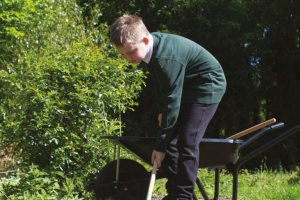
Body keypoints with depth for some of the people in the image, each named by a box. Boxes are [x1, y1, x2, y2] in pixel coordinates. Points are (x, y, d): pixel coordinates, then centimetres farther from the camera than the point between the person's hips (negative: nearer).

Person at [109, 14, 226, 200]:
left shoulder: (167, 58, -35)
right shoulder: (151, 48, -9)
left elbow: (172, 102, -31)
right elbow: (162, 85, 10)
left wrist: (160, 145, -26)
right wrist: (162, 111, 6)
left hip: (207, 86, -9)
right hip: (184, 87, 9)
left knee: (187, 141, -18)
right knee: (170, 138, 2)